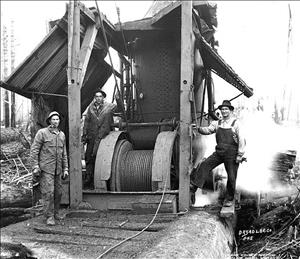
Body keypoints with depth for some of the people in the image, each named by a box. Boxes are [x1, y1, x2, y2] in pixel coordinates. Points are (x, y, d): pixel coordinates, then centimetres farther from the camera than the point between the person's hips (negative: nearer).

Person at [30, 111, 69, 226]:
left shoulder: (62, 135, 11)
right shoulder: (42, 133, -5)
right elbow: (34, 150, -6)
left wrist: (65, 169, 12)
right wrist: (35, 167, -12)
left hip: (57, 170, 6)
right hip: (46, 168, -5)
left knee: (58, 192, 10)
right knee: (48, 192, -9)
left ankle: (55, 213, 26)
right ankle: (49, 216, -1)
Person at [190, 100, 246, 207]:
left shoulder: (236, 124, -5)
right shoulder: (217, 123, 9)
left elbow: (242, 140, -7)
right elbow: (208, 130, 1)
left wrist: (240, 155, -11)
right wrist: (199, 128, -19)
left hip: (231, 154, -4)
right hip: (219, 152, 4)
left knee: (231, 177, 3)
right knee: (204, 165, -12)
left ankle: (229, 199, 20)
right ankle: (193, 187, -13)